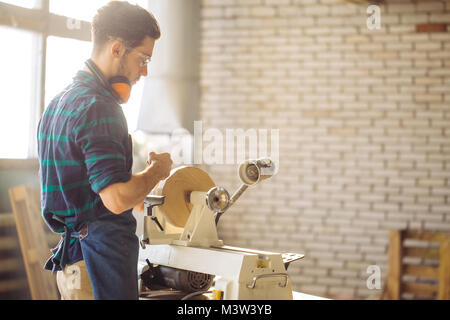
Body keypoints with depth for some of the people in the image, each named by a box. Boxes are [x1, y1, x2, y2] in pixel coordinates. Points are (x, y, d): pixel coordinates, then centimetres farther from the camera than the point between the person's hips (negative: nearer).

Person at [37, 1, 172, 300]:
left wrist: (133, 192, 21)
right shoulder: (98, 107, -19)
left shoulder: (59, 102, 13)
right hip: (100, 260, -10)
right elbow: (117, 199, -25)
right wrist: (158, 170, -8)